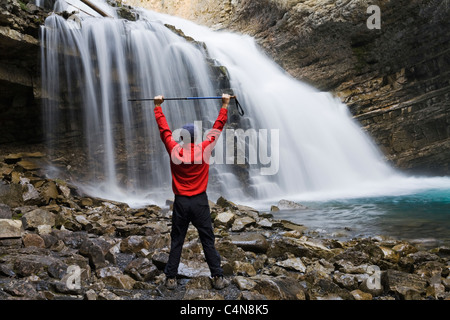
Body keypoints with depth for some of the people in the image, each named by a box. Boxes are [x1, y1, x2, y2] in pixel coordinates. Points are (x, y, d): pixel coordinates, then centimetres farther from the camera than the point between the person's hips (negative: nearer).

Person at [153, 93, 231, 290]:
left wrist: (158, 106, 15)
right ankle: (218, 278, 9)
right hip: (200, 201, -1)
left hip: (180, 202, 1)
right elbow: (217, 127, 1)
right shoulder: (204, 150, -7)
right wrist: (225, 105, 9)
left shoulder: (174, 151, -5)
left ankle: (171, 278, 14)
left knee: (176, 242, 8)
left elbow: (164, 128, 5)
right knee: (208, 241, 5)